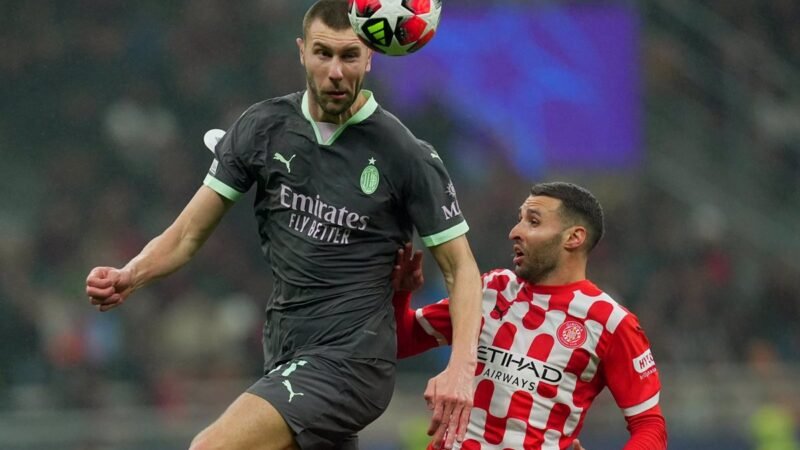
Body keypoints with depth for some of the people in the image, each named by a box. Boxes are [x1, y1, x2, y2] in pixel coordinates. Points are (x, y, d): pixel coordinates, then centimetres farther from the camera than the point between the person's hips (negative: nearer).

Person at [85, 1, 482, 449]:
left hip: (350, 361, -6)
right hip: (286, 361, 6)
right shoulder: (263, 127, 3)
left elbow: (461, 267, -2)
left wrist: (461, 368, -18)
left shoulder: (407, 156, -8)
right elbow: (189, 234, 5)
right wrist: (130, 276, -16)